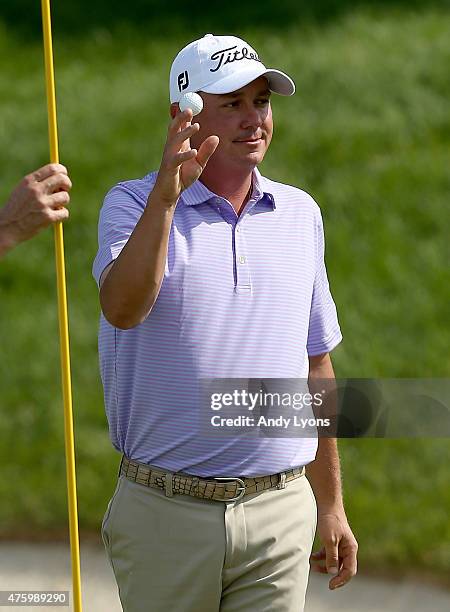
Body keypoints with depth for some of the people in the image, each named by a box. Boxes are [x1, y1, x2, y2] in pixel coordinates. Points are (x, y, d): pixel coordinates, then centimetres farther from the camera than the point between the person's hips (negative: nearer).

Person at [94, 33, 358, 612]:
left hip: (279, 516, 3)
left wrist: (331, 504, 17)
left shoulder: (301, 214, 11)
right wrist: (167, 194, -34)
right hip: (164, 514, -3)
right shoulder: (133, 205, -3)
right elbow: (122, 309, -24)